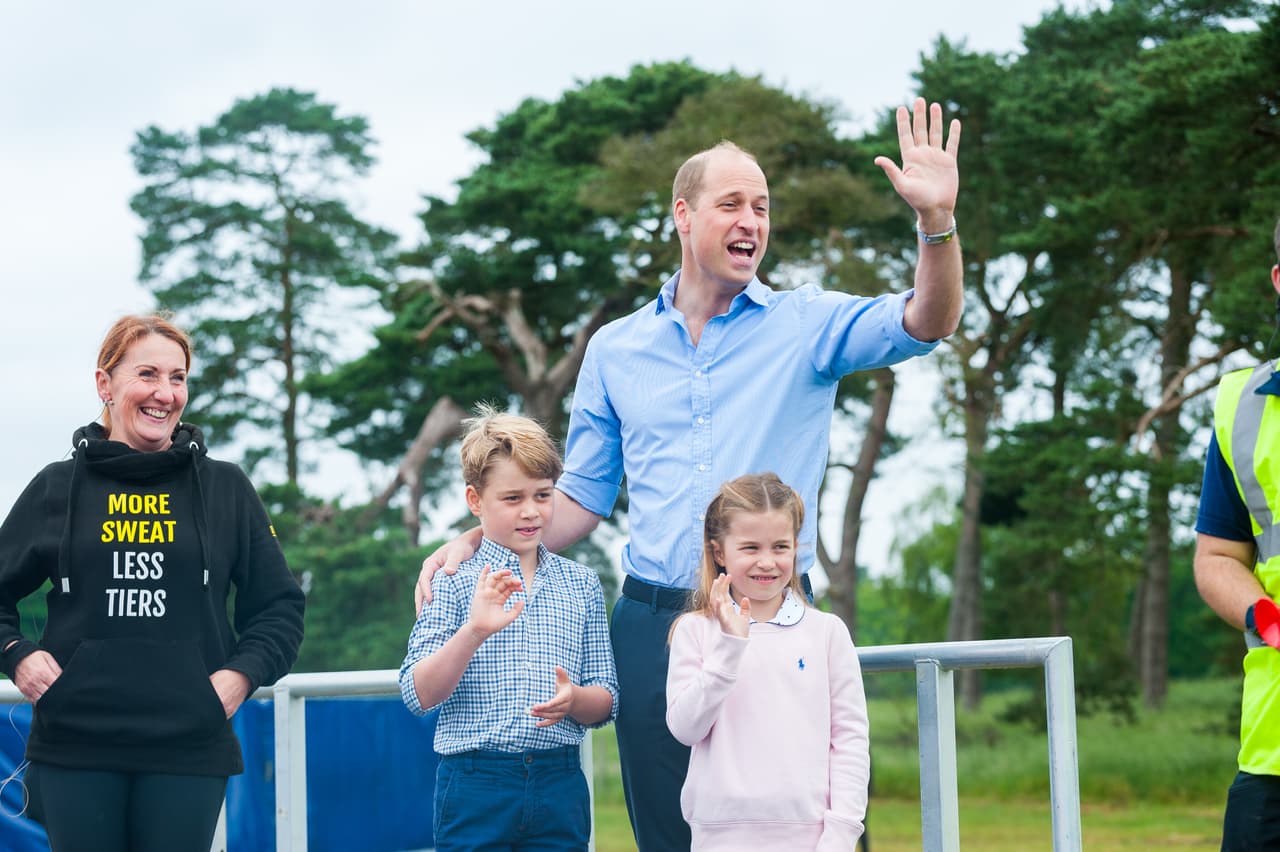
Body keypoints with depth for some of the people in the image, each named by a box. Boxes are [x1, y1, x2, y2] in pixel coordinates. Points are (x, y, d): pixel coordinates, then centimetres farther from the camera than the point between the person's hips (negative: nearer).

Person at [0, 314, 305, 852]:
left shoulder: (225, 489, 8)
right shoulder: (58, 488, 8)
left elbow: (278, 604, 12)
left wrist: (242, 672, -3)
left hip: (189, 748, 0)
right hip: (74, 748, 0)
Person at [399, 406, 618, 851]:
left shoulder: (581, 584, 9)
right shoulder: (454, 581, 0)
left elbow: (606, 701, 10)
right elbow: (419, 695, -9)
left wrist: (574, 699, -13)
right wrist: (474, 631, -24)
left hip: (560, 782, 3)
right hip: (476, 785, -3)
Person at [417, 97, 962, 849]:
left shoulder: (806, 325, 3)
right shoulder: (616, 349, 11)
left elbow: (926, 323, -14)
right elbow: (582, 501, 15)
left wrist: (938, 219, -30)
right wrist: (477, 543, 2)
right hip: (652, 627, 3)